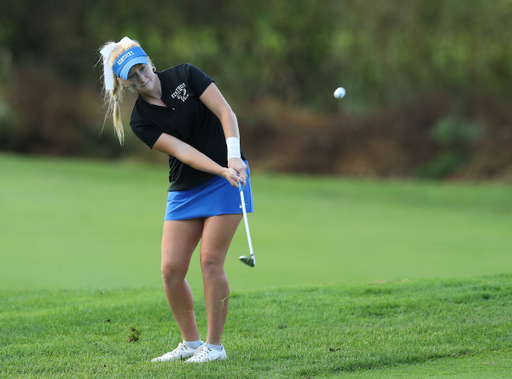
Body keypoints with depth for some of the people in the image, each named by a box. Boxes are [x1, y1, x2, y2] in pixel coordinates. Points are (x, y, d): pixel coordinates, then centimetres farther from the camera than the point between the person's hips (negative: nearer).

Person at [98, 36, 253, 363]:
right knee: (171, 269, -4)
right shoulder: (141, 121, -3)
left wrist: (234, 156, -25)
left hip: (229, 177, -3)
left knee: (211, 261, -11)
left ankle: (214, 345, -1)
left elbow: (224, 110, -10)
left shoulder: (186, 75, -4)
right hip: (184, 190, 3)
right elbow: (183, 151, -14)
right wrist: (221, 170, -29)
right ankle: (191, 343, 13)